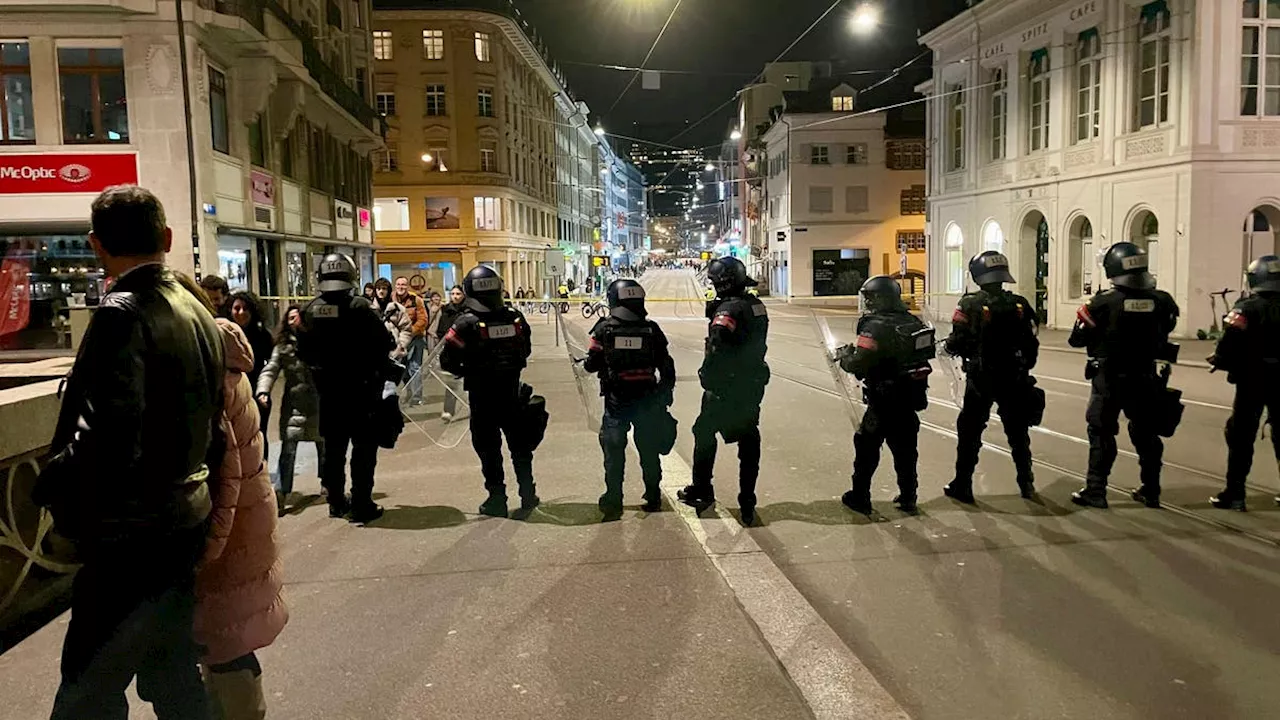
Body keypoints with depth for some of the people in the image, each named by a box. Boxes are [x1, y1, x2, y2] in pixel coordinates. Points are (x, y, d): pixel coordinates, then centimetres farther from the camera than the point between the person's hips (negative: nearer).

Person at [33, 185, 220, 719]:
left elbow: (108, 440, -26)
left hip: (132, 539, -9)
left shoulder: (121, 315, -18)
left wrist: (50, 488, -11)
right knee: (173, 677, 20)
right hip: (184, 521, 9)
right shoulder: (197, 311, 8)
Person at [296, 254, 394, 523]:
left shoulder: (310, 310, -1)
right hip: (360, 388, -5)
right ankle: (361, 505, 2)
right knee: (364, 446, 3)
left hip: (327, 389, 5)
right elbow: (383, 344, -16)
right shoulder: (359, 307, -16)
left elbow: (303, 351, 4)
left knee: (333, 447, 16)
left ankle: (336, 501, 23)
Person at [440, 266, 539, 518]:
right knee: (519, 442, 16)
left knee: (488, 446, 8)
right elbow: (526, 350, 7)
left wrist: (464, 371, 4)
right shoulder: (515, 318, -4)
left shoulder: (467, 324, -15)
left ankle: (496, 498, 12)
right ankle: (528, 493, 21)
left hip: (482, 394, -3)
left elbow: (448, 360, -14)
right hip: (511, 391, 3)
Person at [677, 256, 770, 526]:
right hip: (754, 385, 8)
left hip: (727, 387, -7)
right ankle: (747, 504, 15)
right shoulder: (757, 306, 7)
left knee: (705, 433, 11)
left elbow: (717, 349, -27)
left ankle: (701, 492, 21)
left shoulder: (728, 309, -19)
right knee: (749, 442, 11)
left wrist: (707, 378, -15)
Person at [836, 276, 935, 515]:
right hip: (912, 397, 7)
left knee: (867, 446, 7)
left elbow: (858, 364, -24)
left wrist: (844, 354, -2)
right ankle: (908, 498, 25)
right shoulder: (913, 322, 4)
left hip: (884, 401, -7)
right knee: (905, 448, 16)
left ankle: (860, 497, 14)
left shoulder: (876, 327, -21)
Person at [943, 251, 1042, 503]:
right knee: (1018, 432, 17)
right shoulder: (1020, 304, -1)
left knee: (970, 432, 8)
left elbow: (957, 344, -14)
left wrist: (948, 345, 8)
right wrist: (1022, 369, 17)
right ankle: (1026, 484, 24)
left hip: (981, 379, -3)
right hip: (1015, 379, 3)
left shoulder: (970, 305, -12)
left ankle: (963, 486, 11)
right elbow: (1032, 345, 2)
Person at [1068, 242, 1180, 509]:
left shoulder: (1104, 302, -15)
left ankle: (1095, 490, 6)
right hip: (1145, 379, 4)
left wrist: (1090, 310, 6)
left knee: (1101, 432, 5)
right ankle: (1151, 491, 25)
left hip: (1110, 379, -4)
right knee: (1146, 433, 16)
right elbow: (1164, 333, 11)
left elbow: (1076, 339, -9)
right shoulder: (1161, 301, -4)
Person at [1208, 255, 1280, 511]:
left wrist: (1219, 360, -2)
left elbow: (1229, 343, -20)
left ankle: (1234, 494, 4)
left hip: (1252, 381, -5)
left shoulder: (1247, 308, -13)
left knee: (1241, 436, 3)